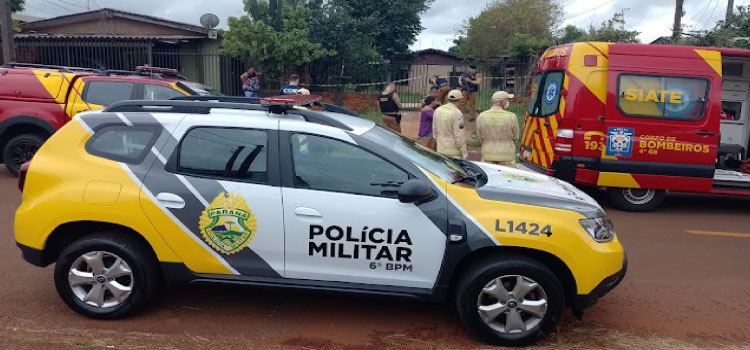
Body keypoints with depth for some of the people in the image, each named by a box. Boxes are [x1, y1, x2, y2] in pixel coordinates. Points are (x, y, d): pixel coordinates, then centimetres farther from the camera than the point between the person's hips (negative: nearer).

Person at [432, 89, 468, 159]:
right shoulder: (457, 113, -17)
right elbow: (459, 135, -18)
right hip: (454, 151, -7)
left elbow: (435, 130, 11)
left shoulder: (438, 110, 3)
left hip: (441, 150, 7)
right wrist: (464, 153, -12)